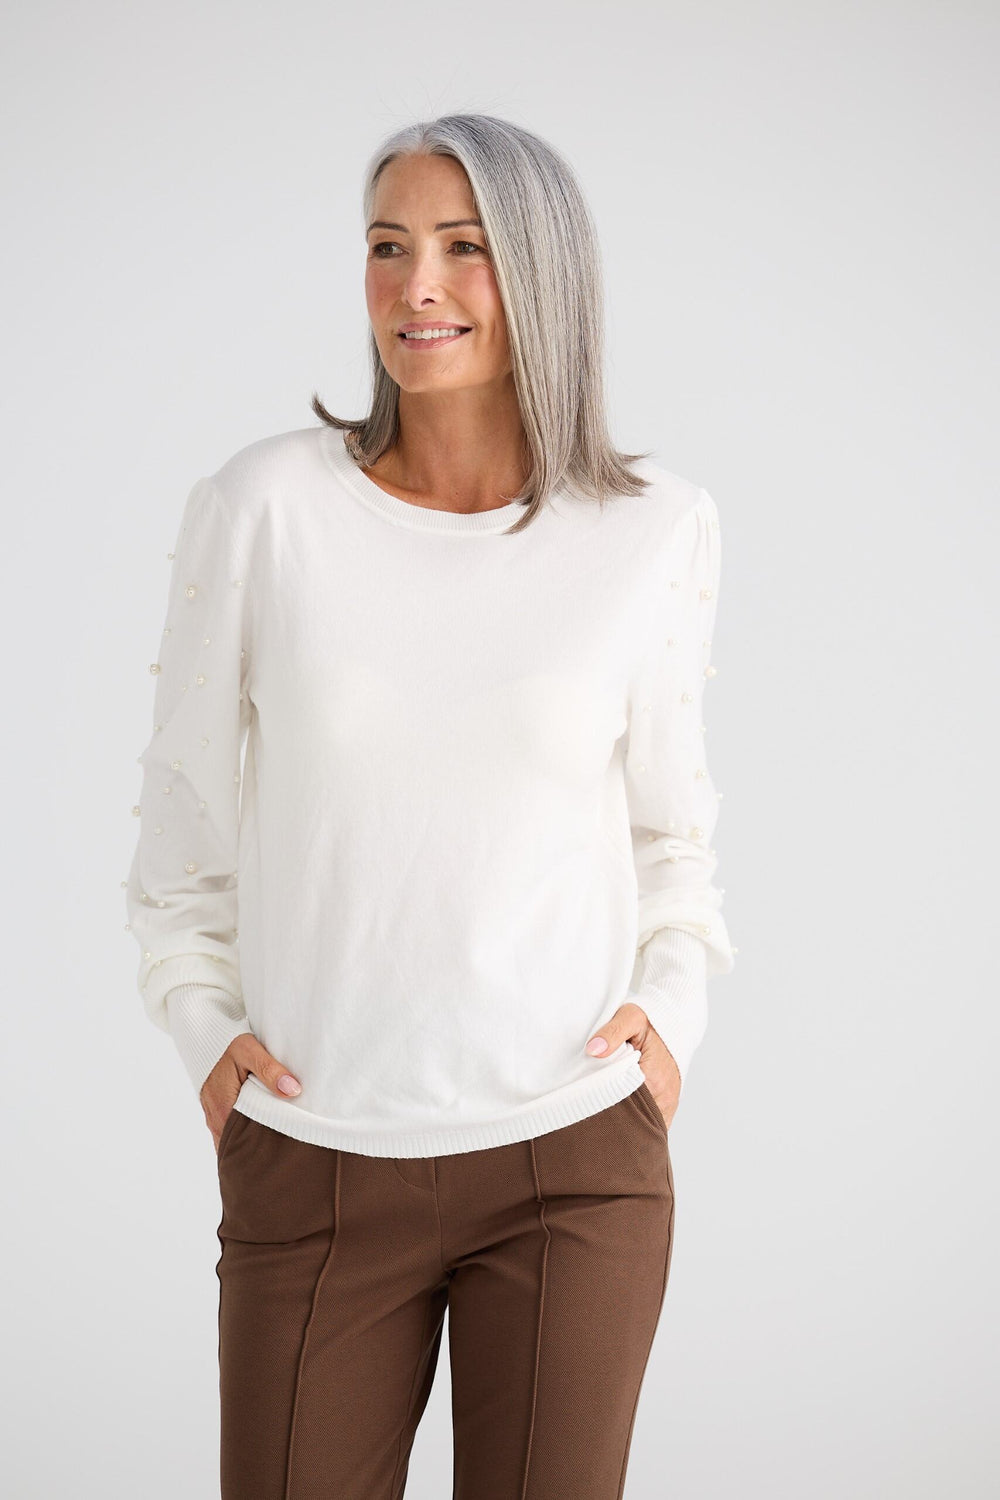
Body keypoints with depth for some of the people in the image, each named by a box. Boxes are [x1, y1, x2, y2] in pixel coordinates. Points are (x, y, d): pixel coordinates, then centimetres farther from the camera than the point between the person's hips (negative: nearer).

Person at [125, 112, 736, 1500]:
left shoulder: (655, 533, 0)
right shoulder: (266, 504, -4)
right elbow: (189, 797, 8)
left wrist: (673, 1005, 1)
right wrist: (203, 1019, 1)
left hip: (577, 1156, 1)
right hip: (309, 1160, 0)